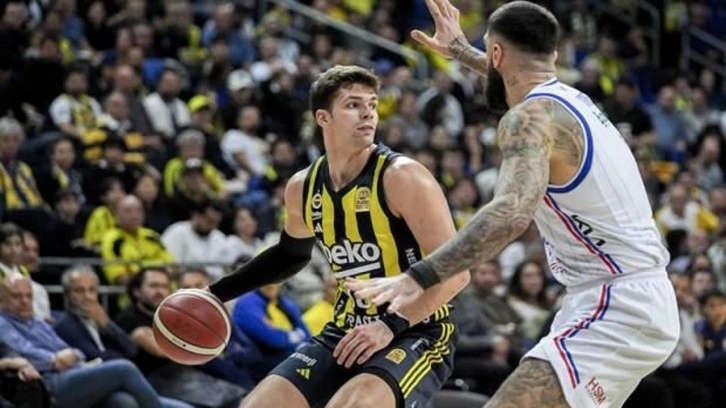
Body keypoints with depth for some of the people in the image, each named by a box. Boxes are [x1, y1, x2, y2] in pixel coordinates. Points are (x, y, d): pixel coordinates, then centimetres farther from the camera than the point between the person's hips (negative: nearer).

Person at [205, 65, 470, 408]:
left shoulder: (401, 177, -15)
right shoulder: (302, 188, 5)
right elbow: (291, 253, 28)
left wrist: (391, 325, -27)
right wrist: (218, 293, 22)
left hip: (416, 334, -7)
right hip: (348, 332, 7)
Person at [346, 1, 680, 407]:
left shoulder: (531, 117, -13)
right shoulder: (572, 99, 15)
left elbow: (512, 212, -33)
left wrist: (417, 278, -40)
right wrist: (462, 51, 54)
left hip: (616, 309, -10)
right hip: (647, 302, 10)